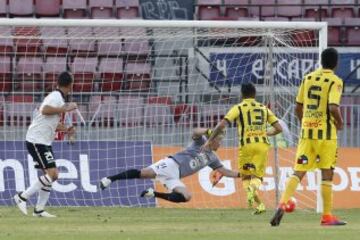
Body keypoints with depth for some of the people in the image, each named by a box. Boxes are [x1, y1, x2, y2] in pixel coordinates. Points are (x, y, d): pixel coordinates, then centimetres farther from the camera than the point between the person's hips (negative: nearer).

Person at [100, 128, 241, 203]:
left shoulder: (212, 158, 23)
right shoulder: (201, 141, 4)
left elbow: (224, 171, 27)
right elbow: (195, 133, -17)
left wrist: (240, 174, 18)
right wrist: (208, 131, -34)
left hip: (176, 176, 7)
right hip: (172, 164, -7)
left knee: (186, 197, -18)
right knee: (142, 173, -26)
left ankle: (155, 194, -6)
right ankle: (111, 179, -19)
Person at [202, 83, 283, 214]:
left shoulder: (238, 108, 5)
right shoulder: (264, 109, 15)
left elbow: (222, 125, -5)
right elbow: (278, 128, 13)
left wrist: (210, 141, 1)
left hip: (246, 144, -2)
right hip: (262, 144, 2)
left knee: (245, 176, 11)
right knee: (257, 176, 7)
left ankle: (258, 204, -13)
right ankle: (253, 187, -32)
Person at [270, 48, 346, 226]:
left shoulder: (308, 78, 9)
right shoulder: (335, 81, -7)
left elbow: (298, 108, 12)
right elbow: (333, 107, -21)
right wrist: (340, 123, -2)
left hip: (306, 131, 4)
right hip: (326, 133, -4)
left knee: (298, 172, 2)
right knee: (327, 174, 5)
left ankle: (282, 204, -19)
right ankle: (327, 216, 7)